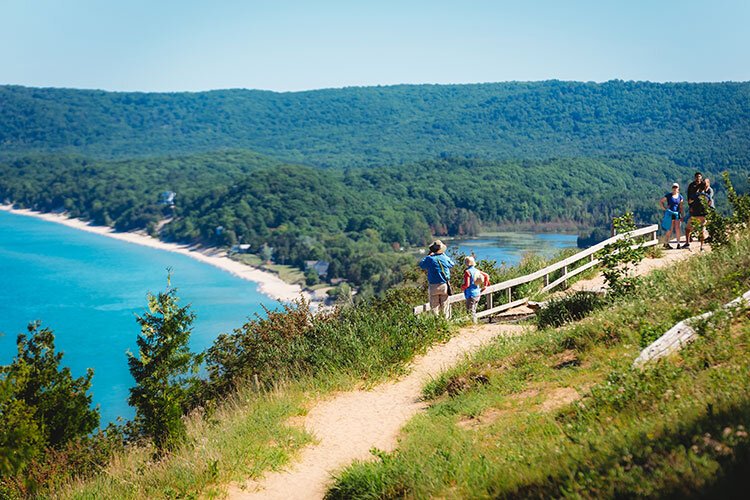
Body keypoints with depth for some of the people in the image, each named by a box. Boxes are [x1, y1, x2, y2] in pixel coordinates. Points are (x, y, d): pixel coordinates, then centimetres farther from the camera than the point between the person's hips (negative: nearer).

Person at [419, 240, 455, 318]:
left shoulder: (429, 259, -10)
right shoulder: (445, 258, -4)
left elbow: (421, 264, 8)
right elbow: (452, 264, 18)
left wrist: (429, 255, 16)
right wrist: (444, 254, 22)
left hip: (433, 287, -2)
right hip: (444, 286, 2)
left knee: (434, 307, 4)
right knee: (445, 307, 9)